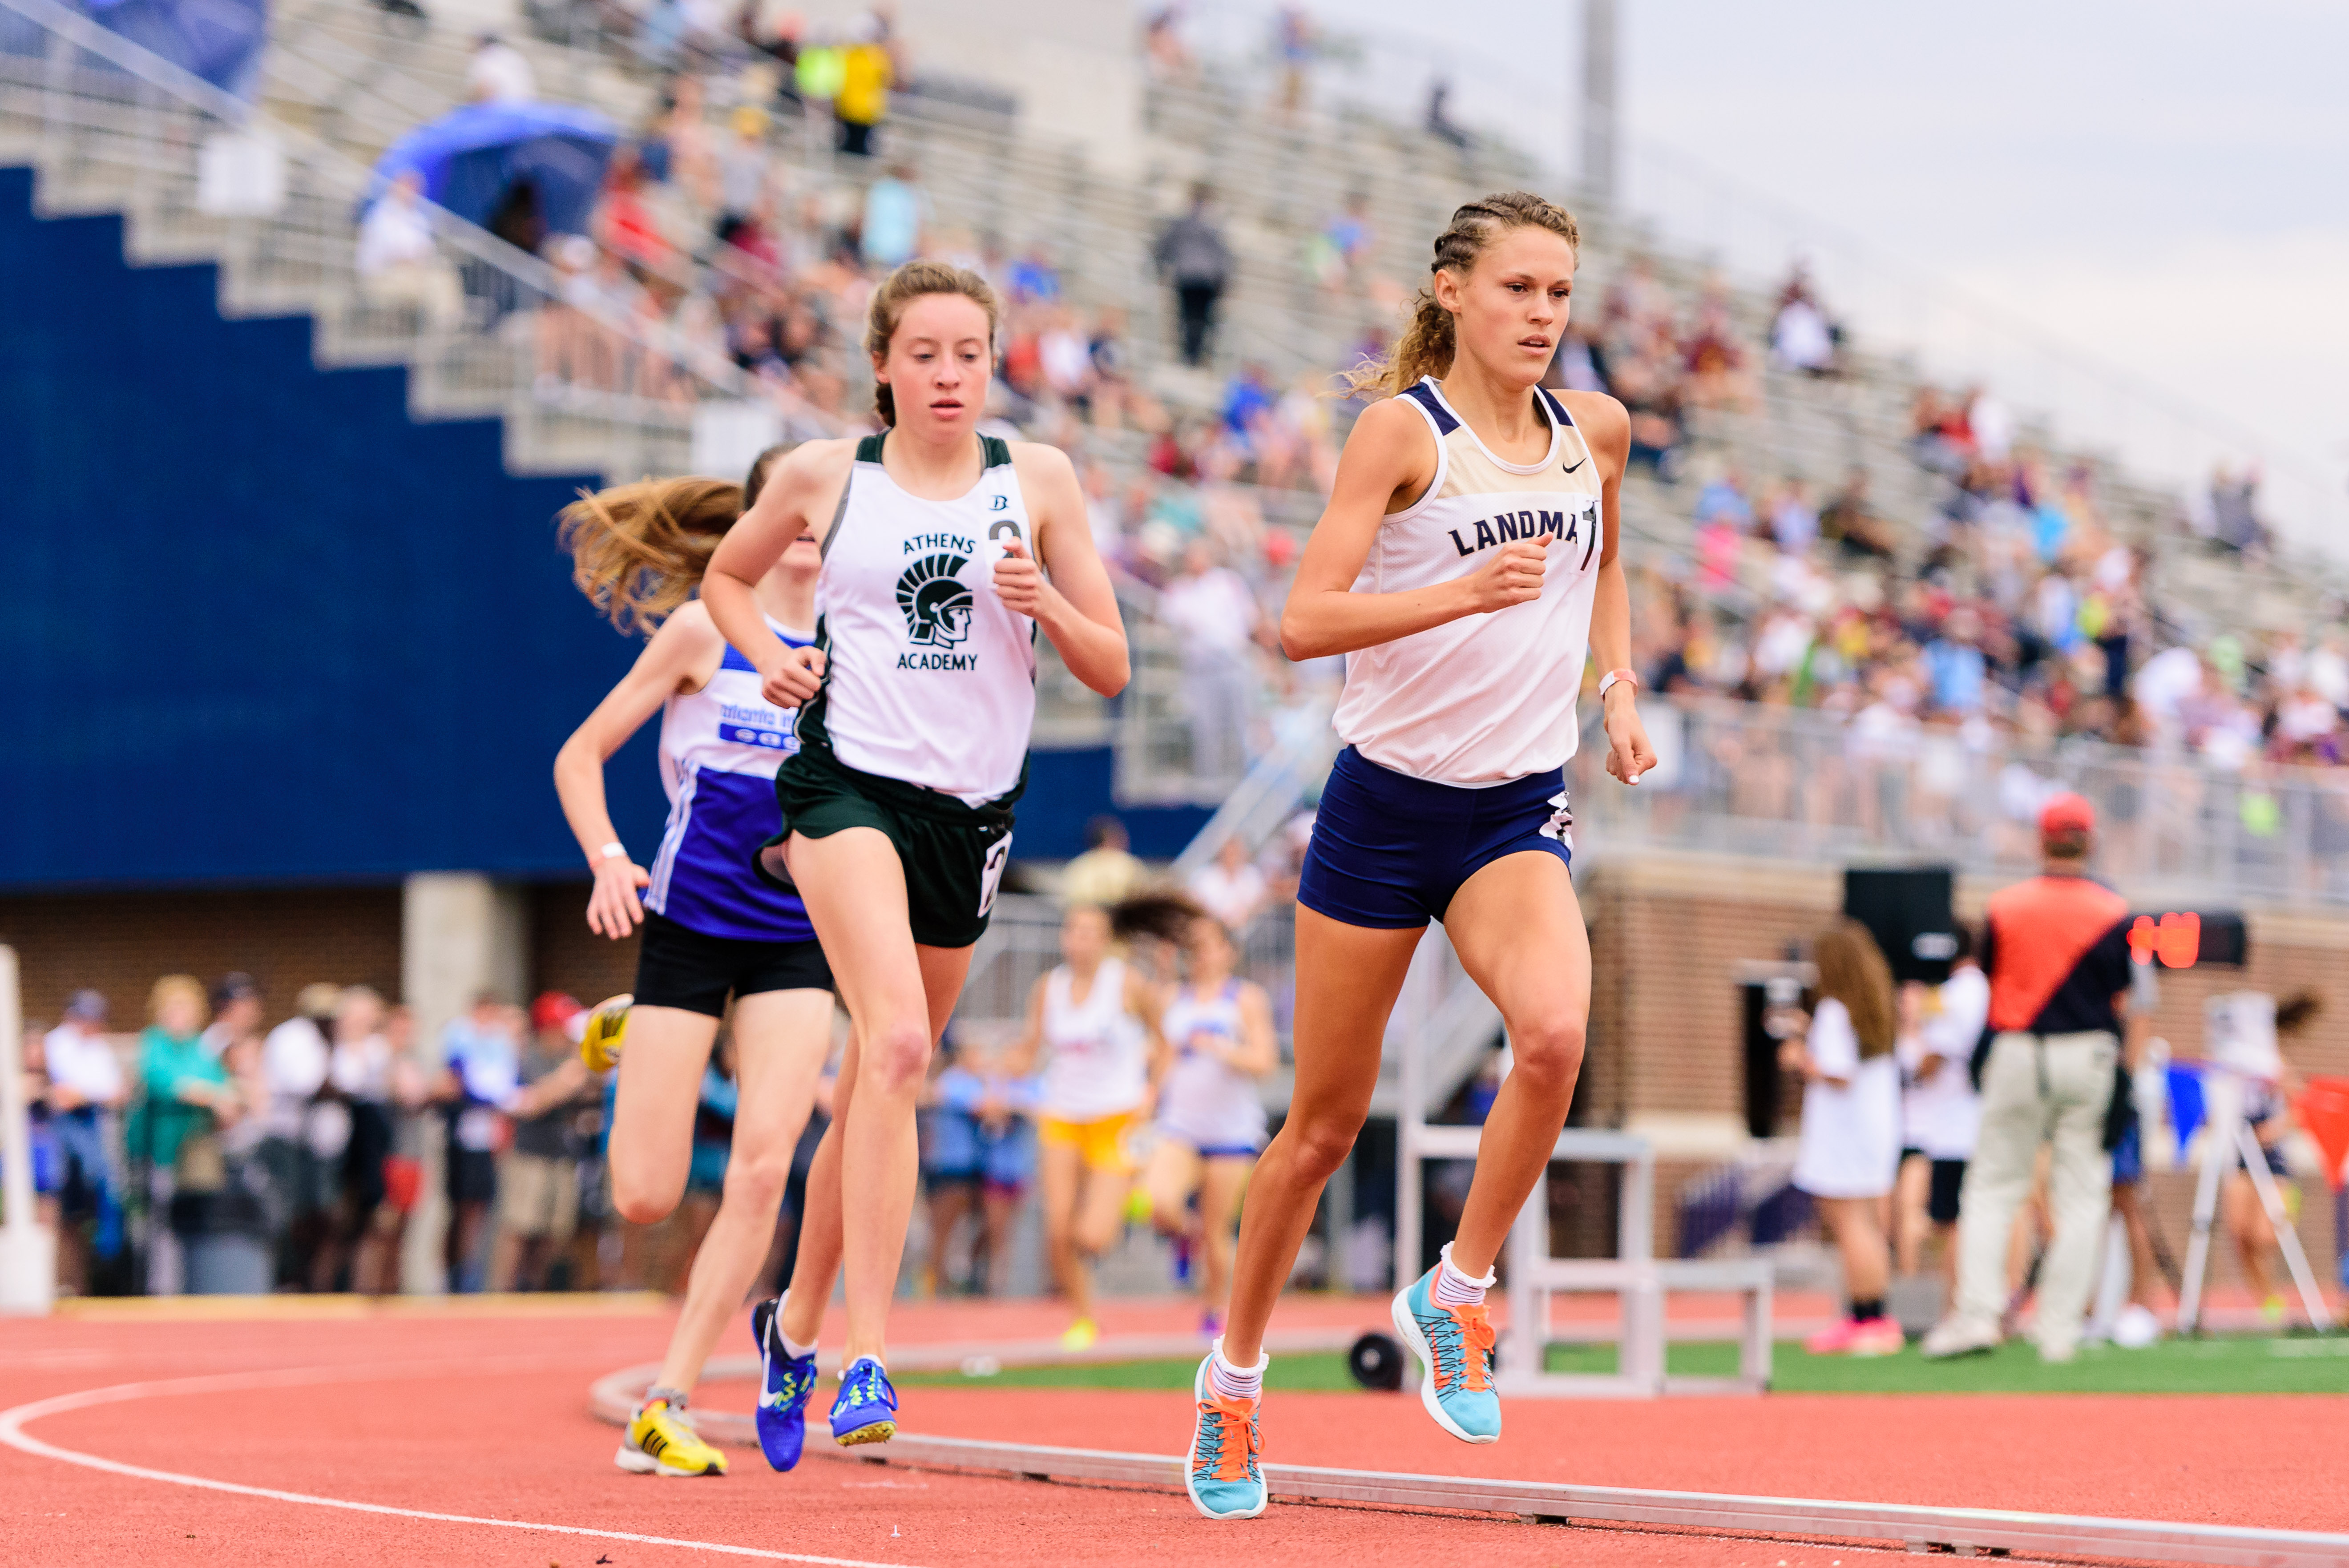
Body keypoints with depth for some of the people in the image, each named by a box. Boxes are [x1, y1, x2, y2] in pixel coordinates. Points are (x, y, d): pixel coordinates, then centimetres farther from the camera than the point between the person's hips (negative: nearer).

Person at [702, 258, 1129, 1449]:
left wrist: (1045, 601, -14)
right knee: (896, 1043, -26)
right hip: (850, 778, -3)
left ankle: (798, 1318, 35)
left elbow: (1110, 670, 6)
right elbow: (725, 576, 21)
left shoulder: (1037, 479, 5)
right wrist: (771, 658, 2)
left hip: (973, 809, 3)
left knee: (878, 1085, 13)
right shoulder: (822, 477, 2)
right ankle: (867, 1355, -30)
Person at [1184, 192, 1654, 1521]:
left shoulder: (1597, 429, 6)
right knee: (1327, 1121, 5)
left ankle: (1457, 1294, -8)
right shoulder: (1403, 427, -9)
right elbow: (1306, 621, -18)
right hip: (1387, 799, -3)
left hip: (1519, 811, 3)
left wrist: (1617, 686, 10)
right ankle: (1234, 1377, 26)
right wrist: (1463, 592, -31)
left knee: (1555, 1029, -28)